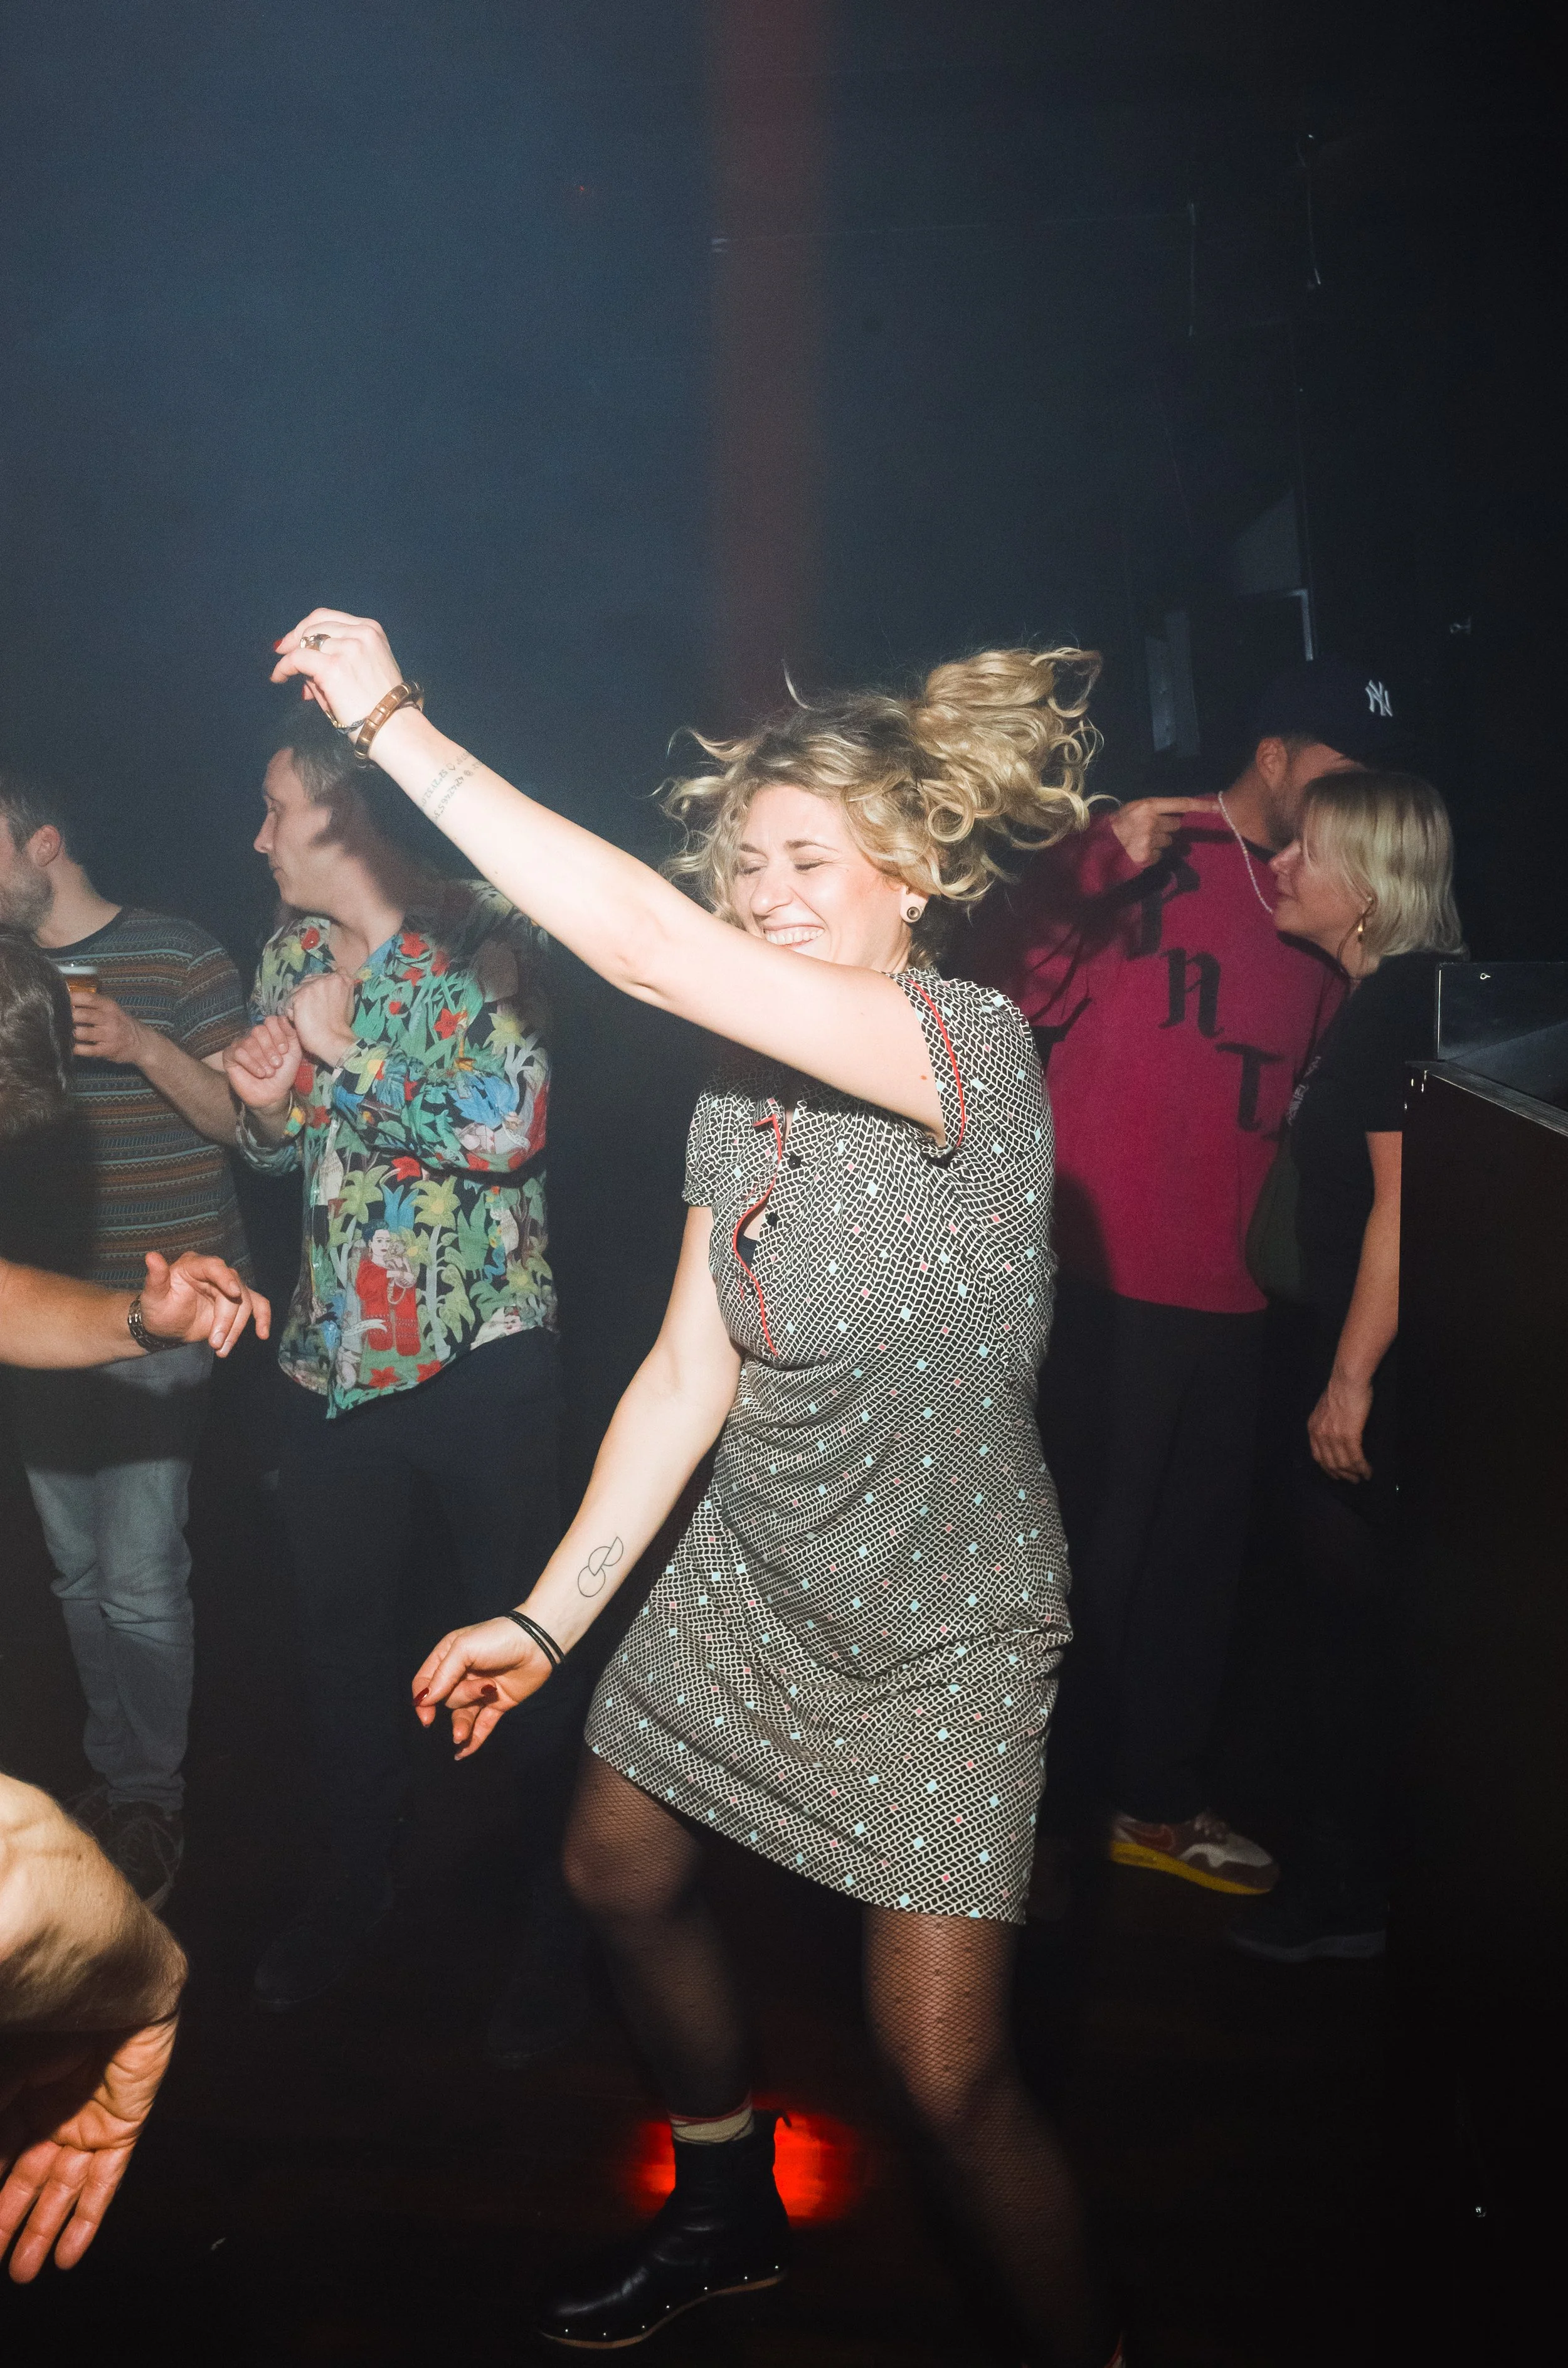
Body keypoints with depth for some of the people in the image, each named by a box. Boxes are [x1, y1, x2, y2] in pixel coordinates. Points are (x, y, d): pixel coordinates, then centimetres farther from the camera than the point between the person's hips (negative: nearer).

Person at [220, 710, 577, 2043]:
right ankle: (357, 1885, 38)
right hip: (336, 1354, 6)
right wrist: (270, 1104, -4)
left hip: (480, 1352, -6)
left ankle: (559, 1918, 22)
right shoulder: (291, 958, 10)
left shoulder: (479, 943, -10)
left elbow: (509, 1128, -21)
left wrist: (349, 1051, -17)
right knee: (344, 1632, 17)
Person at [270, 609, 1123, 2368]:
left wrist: (394, 721, -29)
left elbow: (646, 948, -35)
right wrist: (548, 1618, -2)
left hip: (945, 1630, -7)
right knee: (617, 1873, 21)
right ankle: (727, 2215, 48)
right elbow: (687, 1383, 0)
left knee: (947, 2074, -8)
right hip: (746, 1584, 8)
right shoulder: (736, 1110, -1)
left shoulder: (974, 1047, -24)